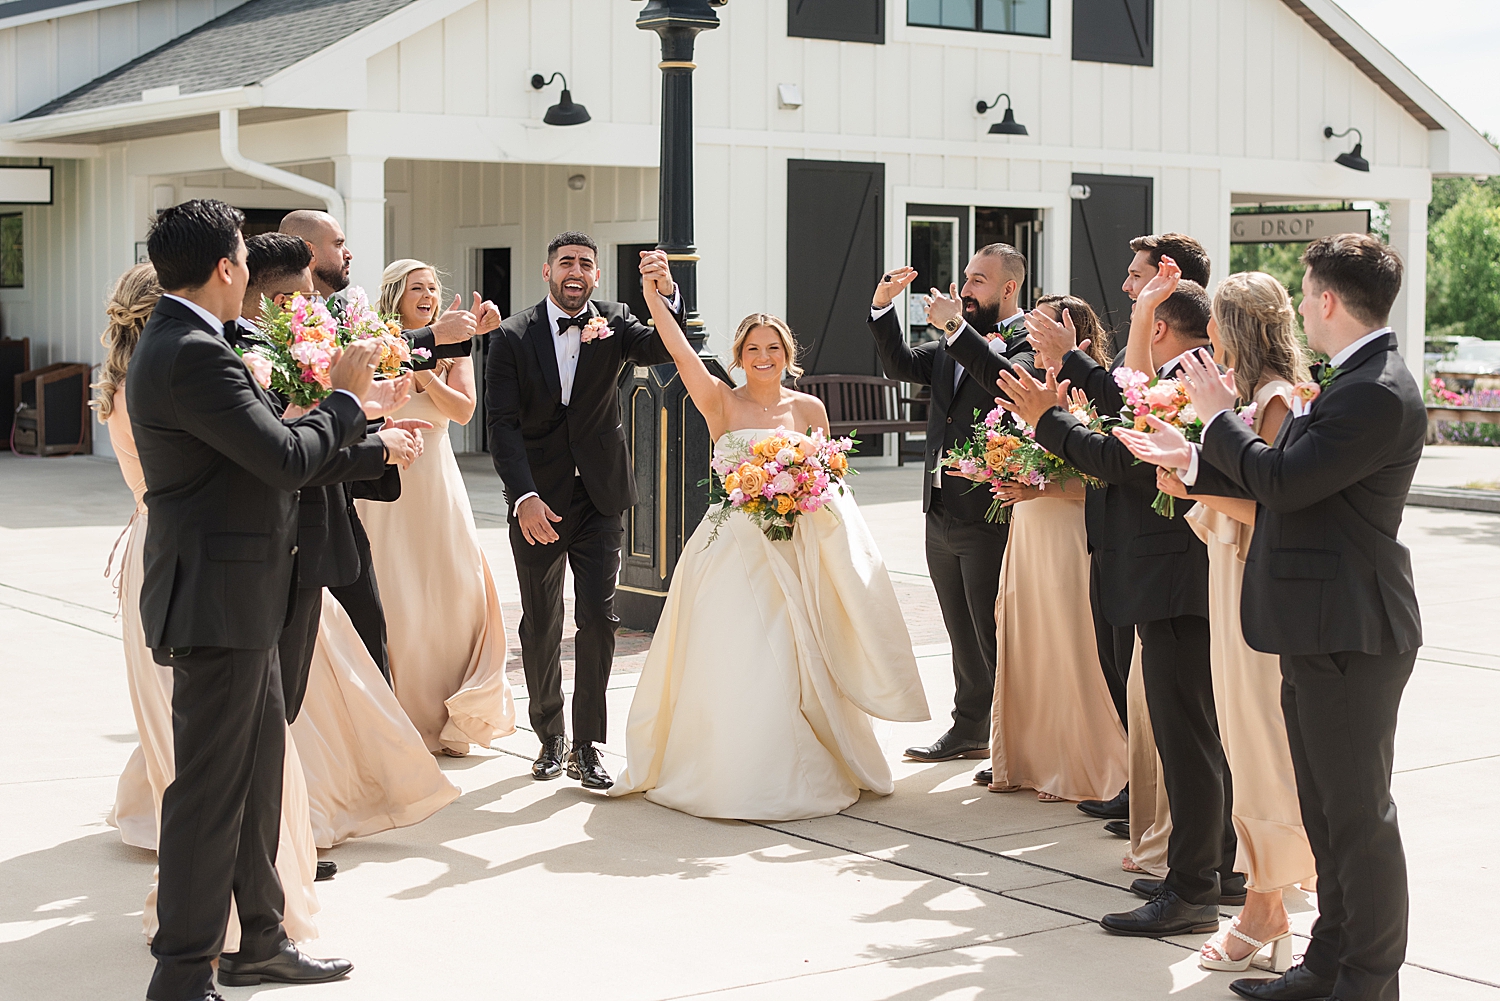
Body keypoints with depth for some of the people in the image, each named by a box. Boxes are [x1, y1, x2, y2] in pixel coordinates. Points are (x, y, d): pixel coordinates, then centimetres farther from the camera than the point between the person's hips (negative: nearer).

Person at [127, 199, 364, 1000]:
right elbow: (286, 459, -22)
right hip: (219, 601, -11)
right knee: (211, 786, -3)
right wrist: (345, 399, -6)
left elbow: (258, 452, 16)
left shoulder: (177, 343, 13)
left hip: (234, 598, 11)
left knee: (258, 771, 18)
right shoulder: (194, 356, -21)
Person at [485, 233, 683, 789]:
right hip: (538, 502, 0)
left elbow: (662, 349, -19)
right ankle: (550, 737, 26)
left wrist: (666, 294, -37)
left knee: (598, 617, -4)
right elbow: (502, 424, -10)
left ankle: (586, 746, 4)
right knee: (540, 625, 10)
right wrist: (524, 497, -21)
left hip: (600, 498, 0)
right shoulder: (512, 337, -5)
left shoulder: (615, 323, 0)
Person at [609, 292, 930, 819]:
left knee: (787, 665, -1)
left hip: (790, 552, 2)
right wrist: (653, 296, -21)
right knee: (727, 662, -6)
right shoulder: (722, 403, 1)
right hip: (730, 548, -2)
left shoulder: (809, 409, 8)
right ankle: (723, 772, 8)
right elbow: (681, 353, -12)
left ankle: (786, 775, 12)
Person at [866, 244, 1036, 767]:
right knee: (963, 633, 19)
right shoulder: (955, 340, 14)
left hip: (989, 516, -8)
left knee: (994, 636, -2)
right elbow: (901, 365, 13)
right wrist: (882, 307, 0)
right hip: (942, 513, 8)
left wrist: (957, 328, -30)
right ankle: (970, 729, 31)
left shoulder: (1029, 341, -11)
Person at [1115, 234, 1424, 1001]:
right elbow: (1290, 480, 17)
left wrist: (1218, 415, -9)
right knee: (1327, 813, 17)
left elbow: (1283, 482, -23)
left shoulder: (1379, 394, -20)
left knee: (1358, 815, -1)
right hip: (1320, 629, 11)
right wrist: (1193, 461, 13)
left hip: (1348, 632, -11)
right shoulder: (1351, 381, 14)